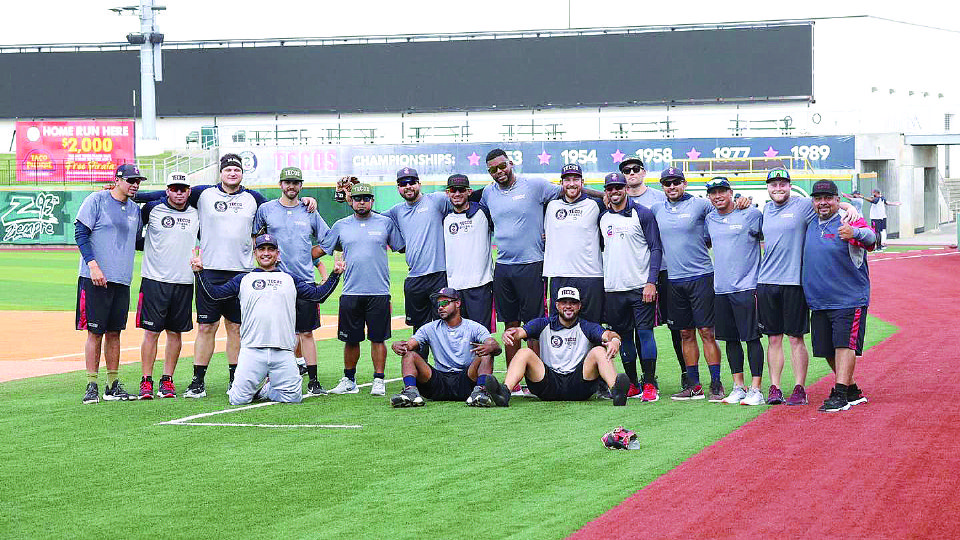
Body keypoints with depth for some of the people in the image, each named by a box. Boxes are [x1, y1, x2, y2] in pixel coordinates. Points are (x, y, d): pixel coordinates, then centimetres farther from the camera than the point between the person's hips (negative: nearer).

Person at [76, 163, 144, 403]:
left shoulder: (135, 210, 16)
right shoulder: (96, 200, -3)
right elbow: (80, 233, -8)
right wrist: (93, 265, -17)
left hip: (122, 280, 6)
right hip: (95, 279, -6)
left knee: (114, 332, 8)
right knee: (95, 331, -5)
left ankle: (113, 385, 13)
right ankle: (92, 386, 0)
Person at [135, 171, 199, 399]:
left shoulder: (195, 214, 10)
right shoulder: (152, 209, 1)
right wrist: (145, 245, 1)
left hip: (184, 282, 3)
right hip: (155, 280, -3)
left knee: (175, 332, 5)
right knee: (151, 331, -5)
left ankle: (167, 380, 12)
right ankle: (146, 381, -1)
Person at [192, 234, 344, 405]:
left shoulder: (291, 280, 20)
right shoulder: (243, 279, 17)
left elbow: (318, 294, 16)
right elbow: (215, 293, 12)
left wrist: (335, 275, 6)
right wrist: (200, 272, 3)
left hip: (283, 352, 1)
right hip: (251, 350, -1)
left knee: (293, 397, -8)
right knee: (238, 400, -10)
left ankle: (265, 390, 20)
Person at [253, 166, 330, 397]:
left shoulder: (310, 212, 9)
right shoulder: (266, 209, 6)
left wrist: (326, 276, 3)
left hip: (305, 281, 1)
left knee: (306, 332, 1)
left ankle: (313, 381, 4)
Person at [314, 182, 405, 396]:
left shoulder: (386, 223, 6)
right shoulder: (341, 226, 10)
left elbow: (403, 248, 11)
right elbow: (320, 249, 14)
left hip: (379, 292, -2)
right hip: (350, 292, 2)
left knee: (378, 338, -1)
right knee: (351, 339, 7)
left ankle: (379, 381, 6)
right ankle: (349, 380, 17)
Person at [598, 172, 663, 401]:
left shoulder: (642, 214, -2)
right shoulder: (602, 218, 12)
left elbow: (656, 249, -4)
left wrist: (651, 282, -12)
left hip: (640, 287, -4)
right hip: (612, 288, 5)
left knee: (644, 332, -8)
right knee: (623, 335, 7)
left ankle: (650, 384, -5)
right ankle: (633, 384, 15)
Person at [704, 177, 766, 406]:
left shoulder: (751, 215, -4)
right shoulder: (709, 219, 12)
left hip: (746, 286, -6)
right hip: (720, 288, 6)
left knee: (751, 337, -5)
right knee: (730, 339, 9)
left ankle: (756, 389, -3)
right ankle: (738, 387, 17)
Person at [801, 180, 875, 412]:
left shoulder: (847, 223, -10)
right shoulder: (811, 225, 11)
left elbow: (870, 237, -29)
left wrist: (855, 233, -53)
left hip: (848, 299, -7)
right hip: (818, 302, 7)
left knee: (844, 344, -14)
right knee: (828, 350, 10)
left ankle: (840, 395, -15)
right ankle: (853, 392, 23)